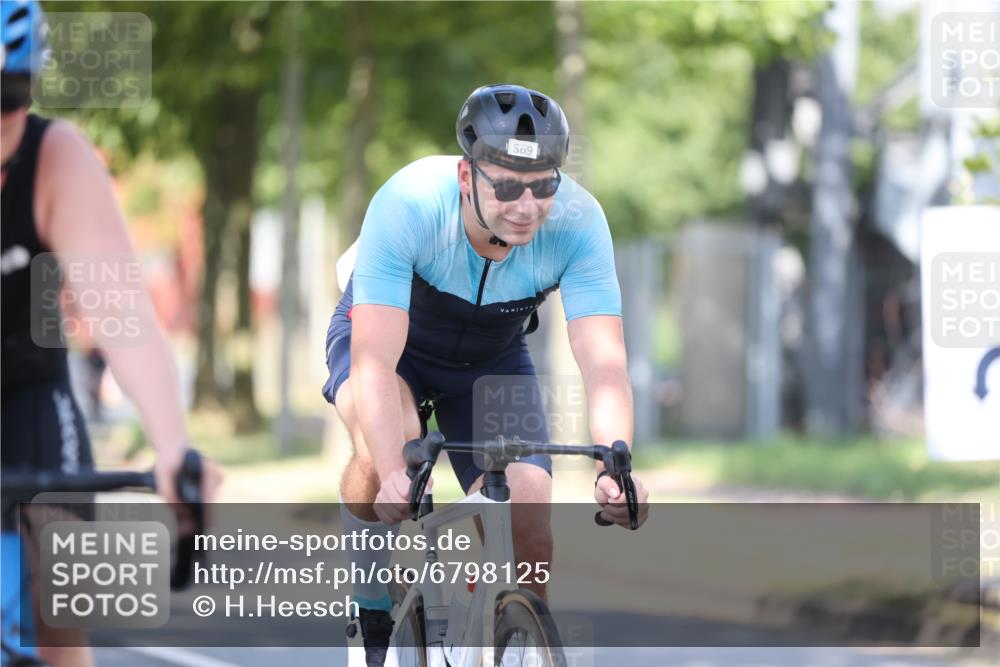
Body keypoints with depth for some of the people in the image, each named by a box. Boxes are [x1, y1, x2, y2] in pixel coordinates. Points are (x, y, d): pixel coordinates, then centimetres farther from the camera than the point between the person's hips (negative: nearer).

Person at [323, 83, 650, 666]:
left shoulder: (577, 220, -31)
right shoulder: (408, 205, -38)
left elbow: (604, 361, -36)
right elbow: (374, 360, -43)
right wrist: (395, 477, -58)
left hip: (493, 358, 2)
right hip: (393, 338, -2)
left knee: (530, 531, -16)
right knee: (385, 447, -35)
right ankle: (374, 618, -11)